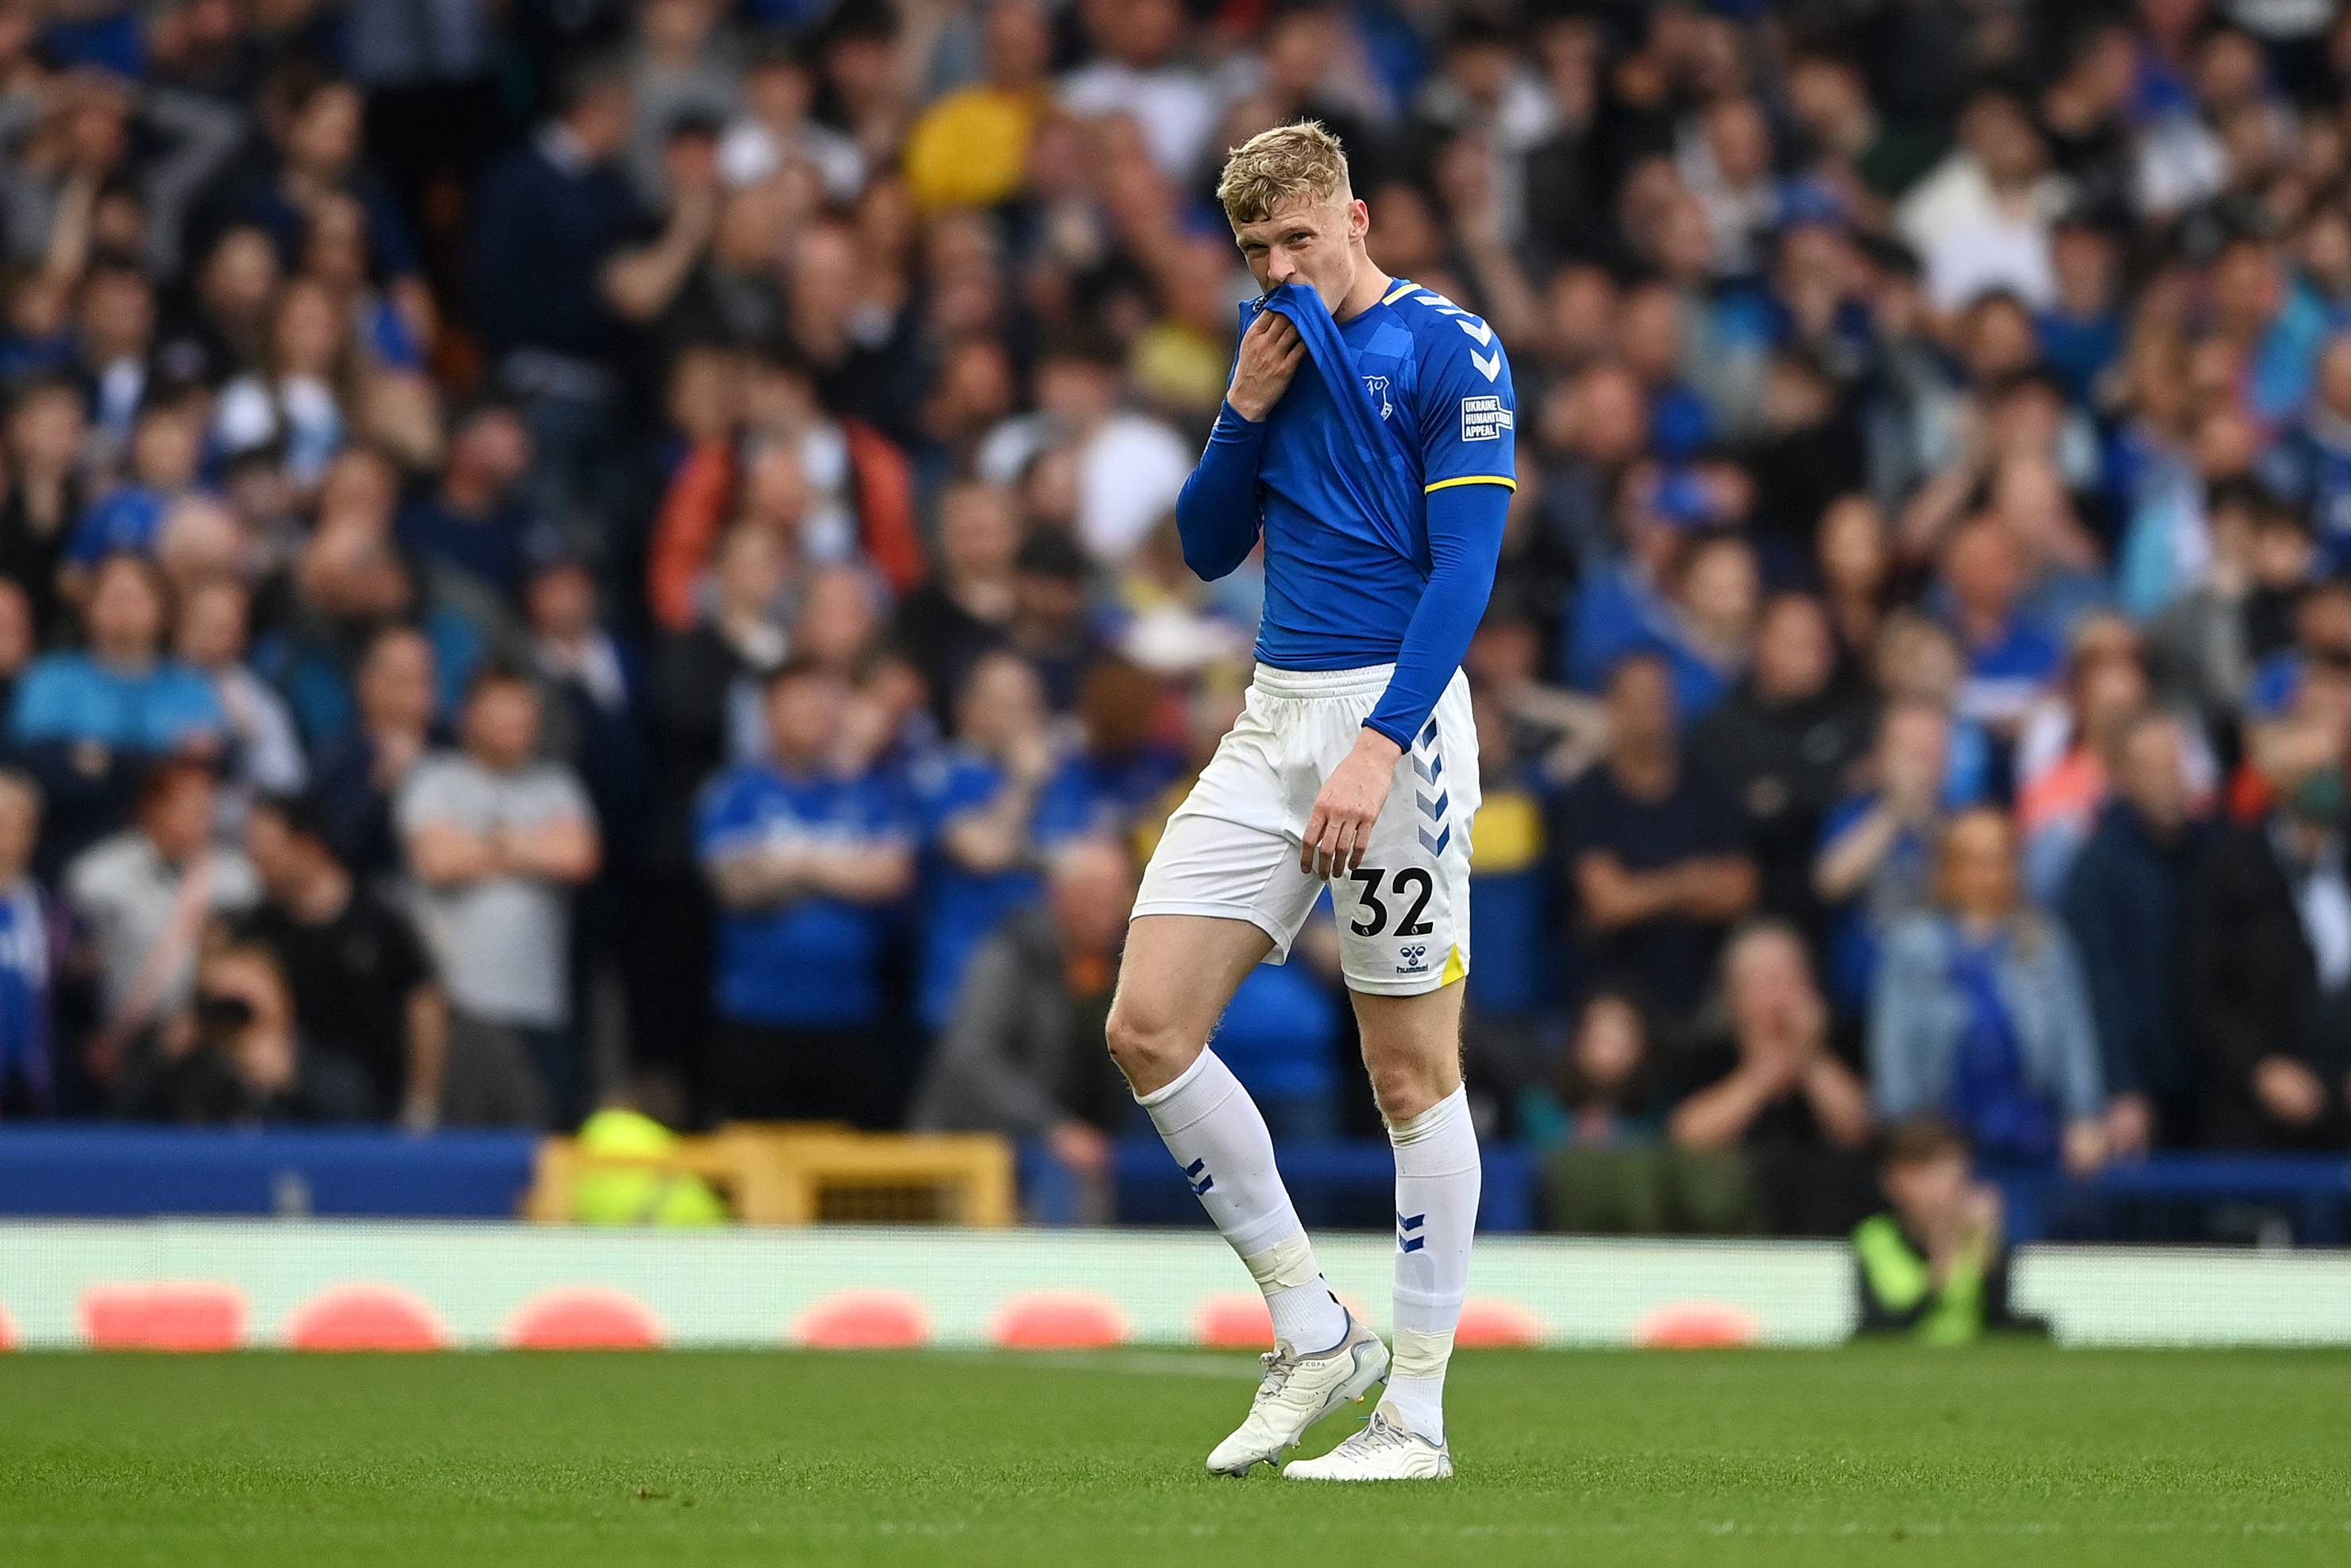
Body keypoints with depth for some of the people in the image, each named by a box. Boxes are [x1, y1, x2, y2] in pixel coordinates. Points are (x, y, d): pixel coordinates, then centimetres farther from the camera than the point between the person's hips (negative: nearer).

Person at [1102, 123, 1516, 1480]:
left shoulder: (1451, 352, -7)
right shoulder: (1279, 346, 15)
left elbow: (1464, 570, -14)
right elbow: (1209, 550, 17)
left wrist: (1378, 747, -23)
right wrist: (1248, 410, 0)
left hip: (1396, 719, -7)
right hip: (1273, 722, 7)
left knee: (1414, 1074, -2)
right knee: (1149, 1028, -2)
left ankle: (1418, 1414, 4)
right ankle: (1316, 1335, 9)